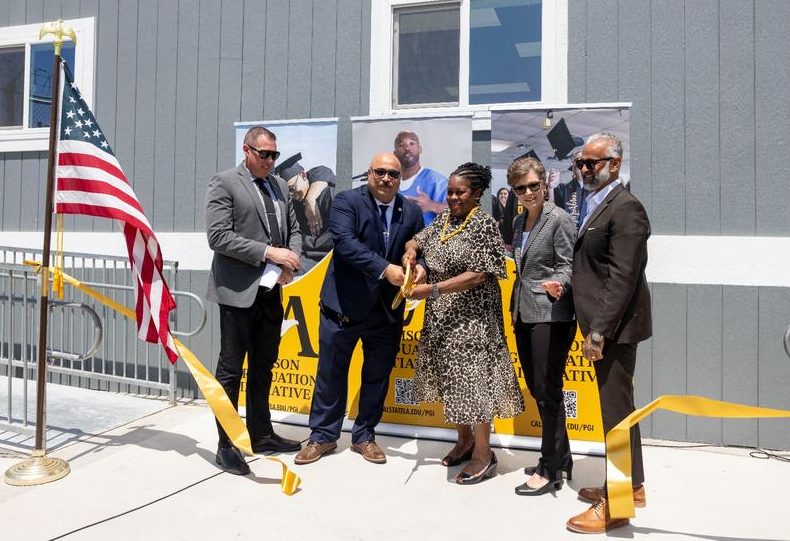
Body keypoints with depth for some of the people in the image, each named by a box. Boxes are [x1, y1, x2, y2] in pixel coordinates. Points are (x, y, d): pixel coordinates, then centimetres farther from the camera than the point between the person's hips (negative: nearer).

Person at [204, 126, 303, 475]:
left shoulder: (280, 186, 14)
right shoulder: (224, 183, -6)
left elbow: (294, 229, 18)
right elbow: (218, 237, -15)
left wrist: (291, 260, -3)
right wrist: (268, 252, -19)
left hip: (271, 290, 7)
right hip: (238, 291, -7)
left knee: (263, 367, 16)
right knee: (231, 369, 3)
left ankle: (261, 435, 30)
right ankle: (226, 445, 15)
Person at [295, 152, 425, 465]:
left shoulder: (411, 211, 5)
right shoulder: (347, 201, -7)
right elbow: (345, 241, -22)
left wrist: (420, 266, -17)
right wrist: (385, 269, -31)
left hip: (388, 309, 4)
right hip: (344, 305, -3)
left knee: (377, 376, 13)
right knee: (331, 373, 9)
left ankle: (364, 436, 31)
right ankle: (323, 436, 26)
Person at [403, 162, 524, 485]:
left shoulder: (484, 225, -12)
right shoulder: (444, 219, 8)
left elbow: (478, 275, -18)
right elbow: (417, 241, 18)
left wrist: (432, 289, -21)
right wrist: (411, 250, -7)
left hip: (471, 317, -7)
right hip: (442, 316, 7)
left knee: (472, 378, -2)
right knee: (452, 377, 14)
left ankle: (483, 454, 12)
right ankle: (465, 439, 32)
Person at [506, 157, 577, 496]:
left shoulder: (559, 219, -8)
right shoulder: (519, 222, 14)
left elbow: (568, 265, -11)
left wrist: (557, 284, -31)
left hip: (551, 315, -8)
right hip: (524, 315, 8)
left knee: (547, 392, -2)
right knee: (535, 389, 13)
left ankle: (550, 471, 11)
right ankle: (560, 458, 29)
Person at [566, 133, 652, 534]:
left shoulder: (624, 208, -14)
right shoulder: (596, 206, 15)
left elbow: (623, 278, -21)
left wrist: (598, 332, -22)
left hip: (614, 327, -10)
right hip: (603, 326, 10)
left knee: (616, 411, -1)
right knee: (616, 408, 18)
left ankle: (615, 505, 12)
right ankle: (630, 486, 34)